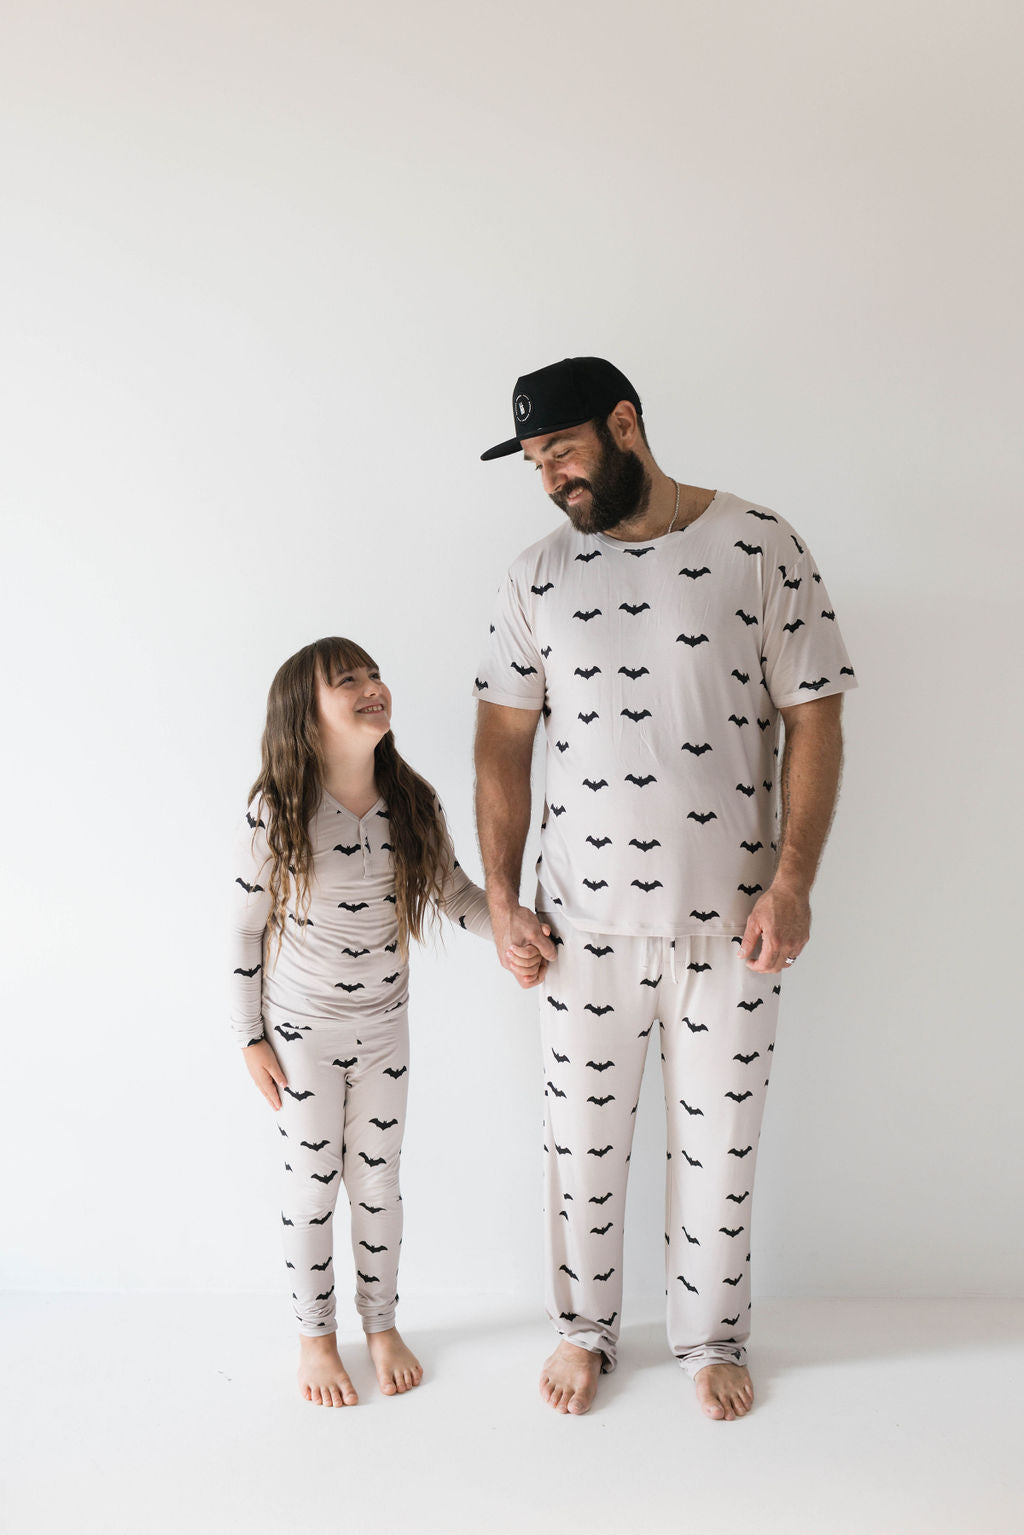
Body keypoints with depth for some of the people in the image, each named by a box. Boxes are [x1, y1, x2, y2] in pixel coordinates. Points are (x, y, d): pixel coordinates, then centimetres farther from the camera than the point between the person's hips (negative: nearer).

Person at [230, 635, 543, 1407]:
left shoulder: (415, 806, -11)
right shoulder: (274, 815, -20)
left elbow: (455, 890, 3)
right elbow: (246, 929, -10)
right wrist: (250, 1039, -6)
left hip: (385, 1026, 3)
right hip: (301, 1031, -3)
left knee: (377, 1178, 16)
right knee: (312, 1185, 12)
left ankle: (382, 1324, 37)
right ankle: (316, 1335, 34)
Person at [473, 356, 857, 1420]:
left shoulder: (760, 547, -4)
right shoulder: (538, 577, 3)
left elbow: (813, 718, -3)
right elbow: (503, 741, 6)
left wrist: (791, 881, -10)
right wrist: (501, 897, 1)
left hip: (731, 920, -1)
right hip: (585, 922, 2)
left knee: (719, 1144, 13)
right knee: (581, 1143, 13)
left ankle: (711, 1338, 36)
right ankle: (583, 1329, 37)